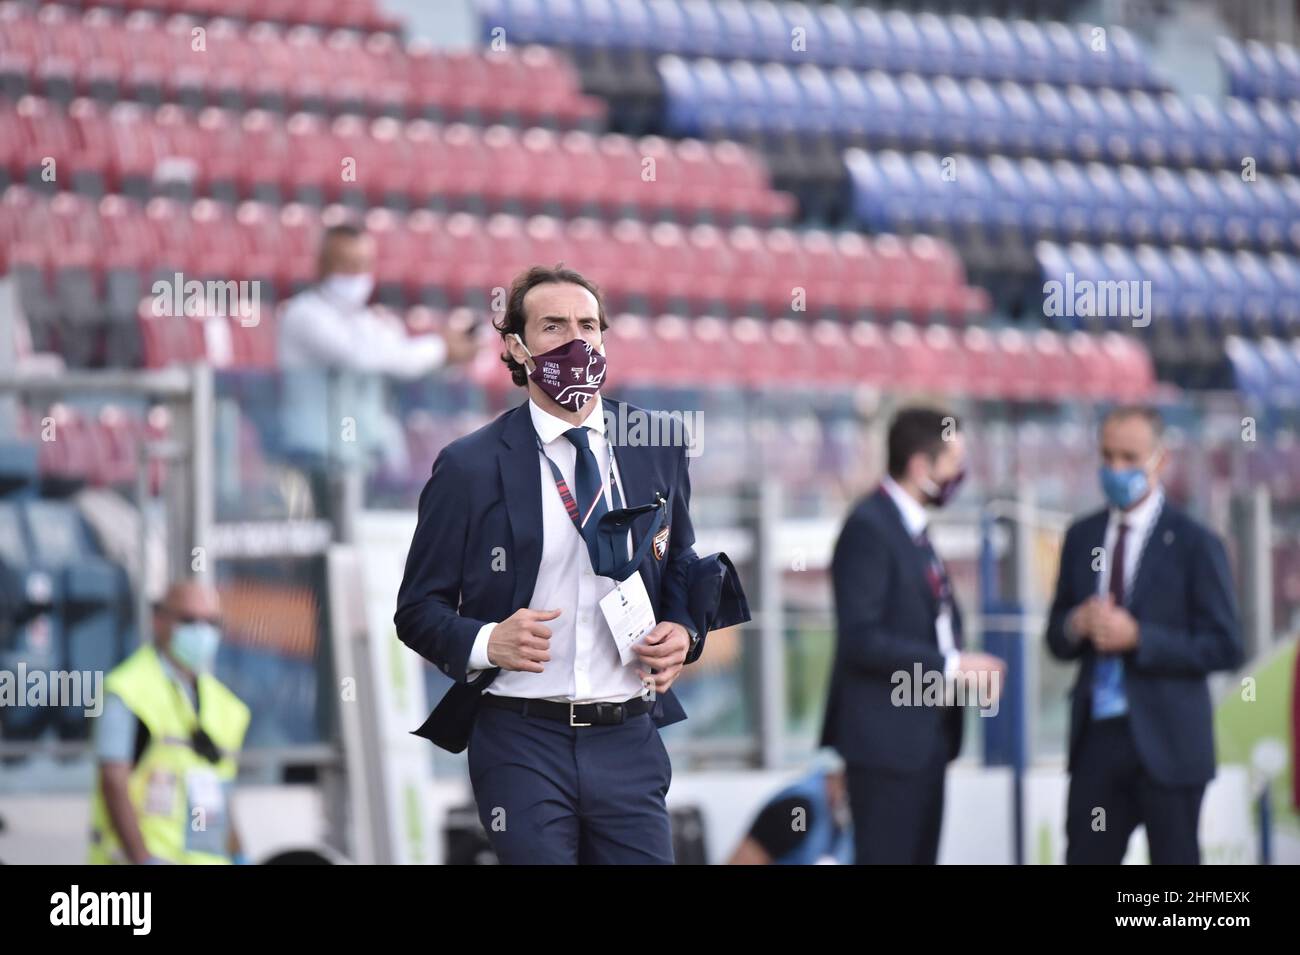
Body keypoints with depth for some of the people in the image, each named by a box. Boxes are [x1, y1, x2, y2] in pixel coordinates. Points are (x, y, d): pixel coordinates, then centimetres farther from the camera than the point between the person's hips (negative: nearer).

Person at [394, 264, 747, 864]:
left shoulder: (657, 451, 10)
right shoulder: (468, 467, -1)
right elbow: (419, 609, 2)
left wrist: (684, 633, 0)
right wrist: (485, 642, -18)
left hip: (630, 741, 3)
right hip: (521, 742, -3)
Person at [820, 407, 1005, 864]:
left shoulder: (911, 527, 15)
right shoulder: (869, 529, -14)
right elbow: (860, 638, -21)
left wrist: (964, 665, 3)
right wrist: (950, 666, -19)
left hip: (924, 736, 10)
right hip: (887, 737, -10)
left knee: (919, 859, 10)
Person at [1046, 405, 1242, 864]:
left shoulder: (1194, 544, -4)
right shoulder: (1082, 538, 12)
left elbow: (1223, 648, -9)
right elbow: (1057, 638, 16)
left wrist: (1137, 637, -18)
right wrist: (1077, 624, -8)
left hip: (1166, 742, -4)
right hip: (1096, 736, 4)